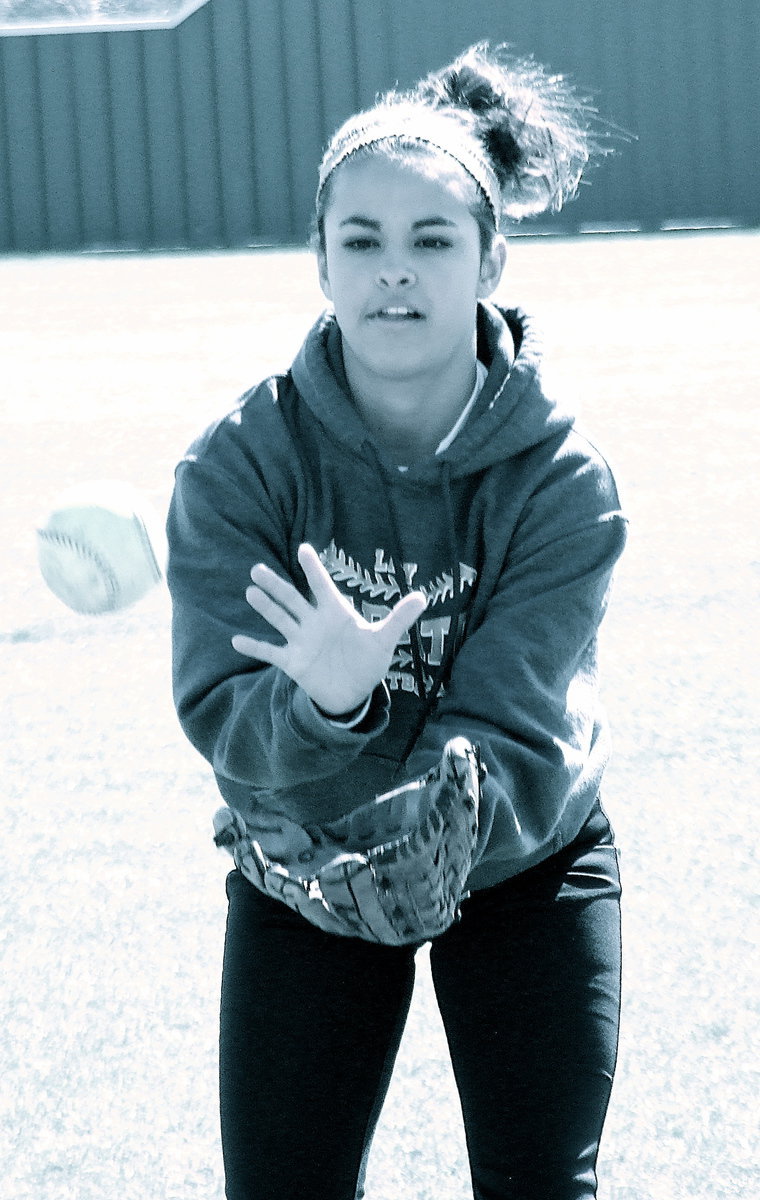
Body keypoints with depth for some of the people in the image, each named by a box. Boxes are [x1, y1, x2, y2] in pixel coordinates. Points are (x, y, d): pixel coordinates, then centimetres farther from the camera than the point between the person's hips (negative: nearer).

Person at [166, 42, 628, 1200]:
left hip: (523, 870, 0)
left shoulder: (562, 479, -20)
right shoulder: (238, 464, -19)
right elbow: (222, 713, -26)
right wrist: (322, 708, -49)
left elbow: (509, 737, -26)